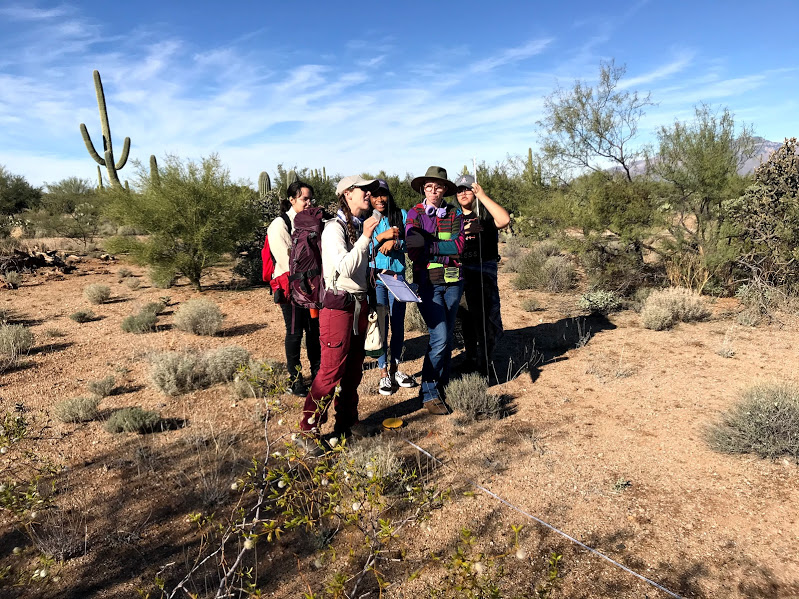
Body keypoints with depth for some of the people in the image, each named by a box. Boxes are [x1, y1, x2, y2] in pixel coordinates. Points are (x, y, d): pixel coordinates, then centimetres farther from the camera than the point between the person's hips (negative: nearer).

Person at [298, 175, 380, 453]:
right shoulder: (334, 228, -12)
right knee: (332, 369, -8)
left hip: (359, 304, 8)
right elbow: (345, 268, -25)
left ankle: (347, 420, 26)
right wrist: (365, 237, -23)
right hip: (338, 304, -8)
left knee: (354, 367, 12)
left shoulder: (361, 225, 14)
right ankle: (308, 430, 3)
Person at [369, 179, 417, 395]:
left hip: (397, 275, 3)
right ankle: (383, 373, 12)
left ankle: (395, 368, 23)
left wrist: (395, 242, -17)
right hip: (374, 277, -2)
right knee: (380, 324, 0)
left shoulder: (401, 215, 6)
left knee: (398, 323, 7)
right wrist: (381, 236, -19)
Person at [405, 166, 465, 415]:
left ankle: (442, 385, 28)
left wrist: (427, 245, -15)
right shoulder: (415, 214, 1)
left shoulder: (454, 214, 7)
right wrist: (446, 250, -16)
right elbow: (413, 252, -11)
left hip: (453, 281, 4)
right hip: (427, 281, -3)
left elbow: (459, 247, -7)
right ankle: (429, 393, 2)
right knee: (440, 338, -12)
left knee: (447, 337, 10)